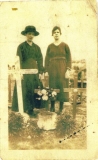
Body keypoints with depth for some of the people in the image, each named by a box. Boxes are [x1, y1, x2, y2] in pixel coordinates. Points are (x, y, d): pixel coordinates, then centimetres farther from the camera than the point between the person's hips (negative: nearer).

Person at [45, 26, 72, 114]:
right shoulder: (50, 46, 9)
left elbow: (69, 59, -1)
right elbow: (47, 59, 8)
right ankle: (52, 107, 11)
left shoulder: (65, 45, 2)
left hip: (62, 69, -2)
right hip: (52, 70, 2)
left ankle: (61, 108, 6)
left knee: (62, 87, -2)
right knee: (52, 87, 2)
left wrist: (68, 70, -9)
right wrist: (46, 70, 1)